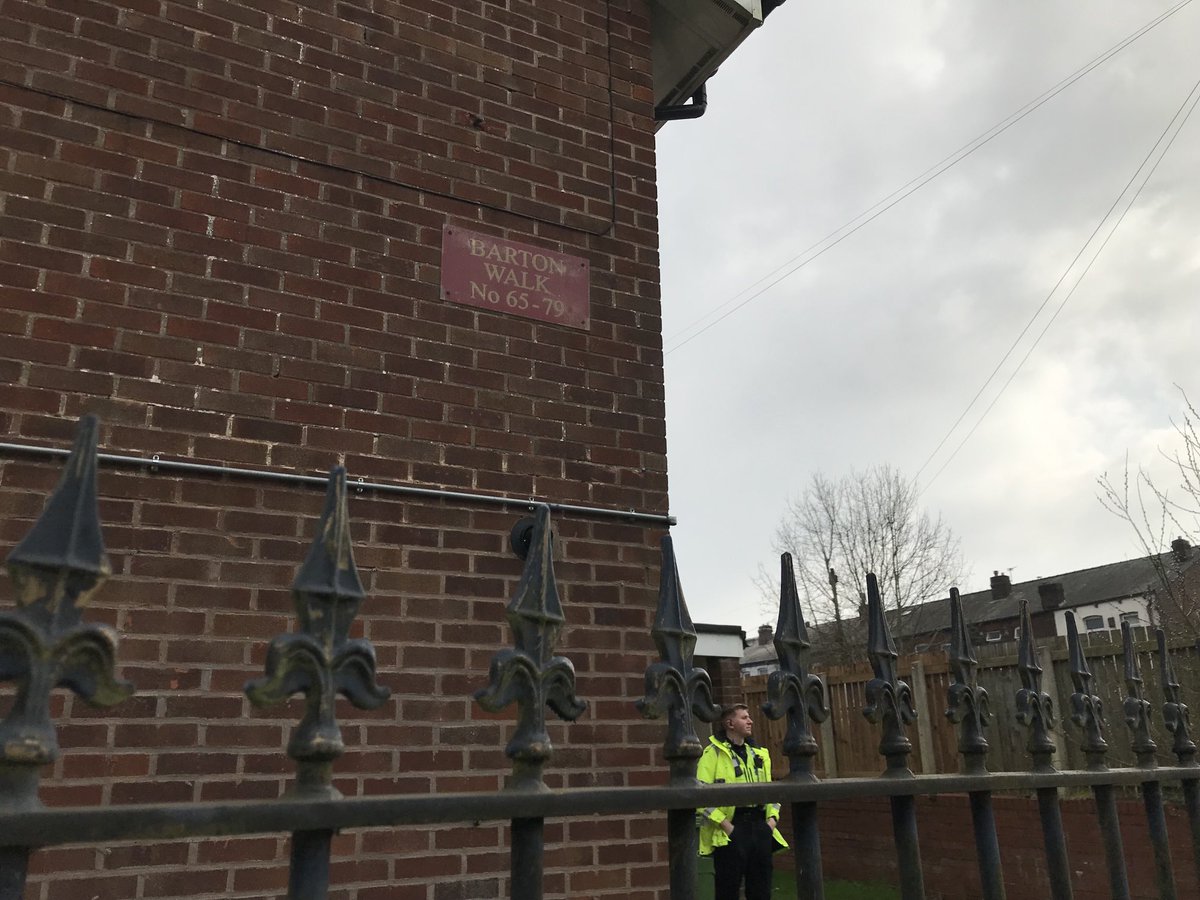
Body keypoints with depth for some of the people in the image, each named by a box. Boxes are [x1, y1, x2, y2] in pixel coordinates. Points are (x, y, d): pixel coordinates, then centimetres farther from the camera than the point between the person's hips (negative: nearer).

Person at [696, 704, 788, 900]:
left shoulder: (759, 754, 17)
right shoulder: (713, 753, -4)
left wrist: (772, 818, 5)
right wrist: (725, 824, -16)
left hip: (760, 827, 6)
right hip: (731, 830, -6)